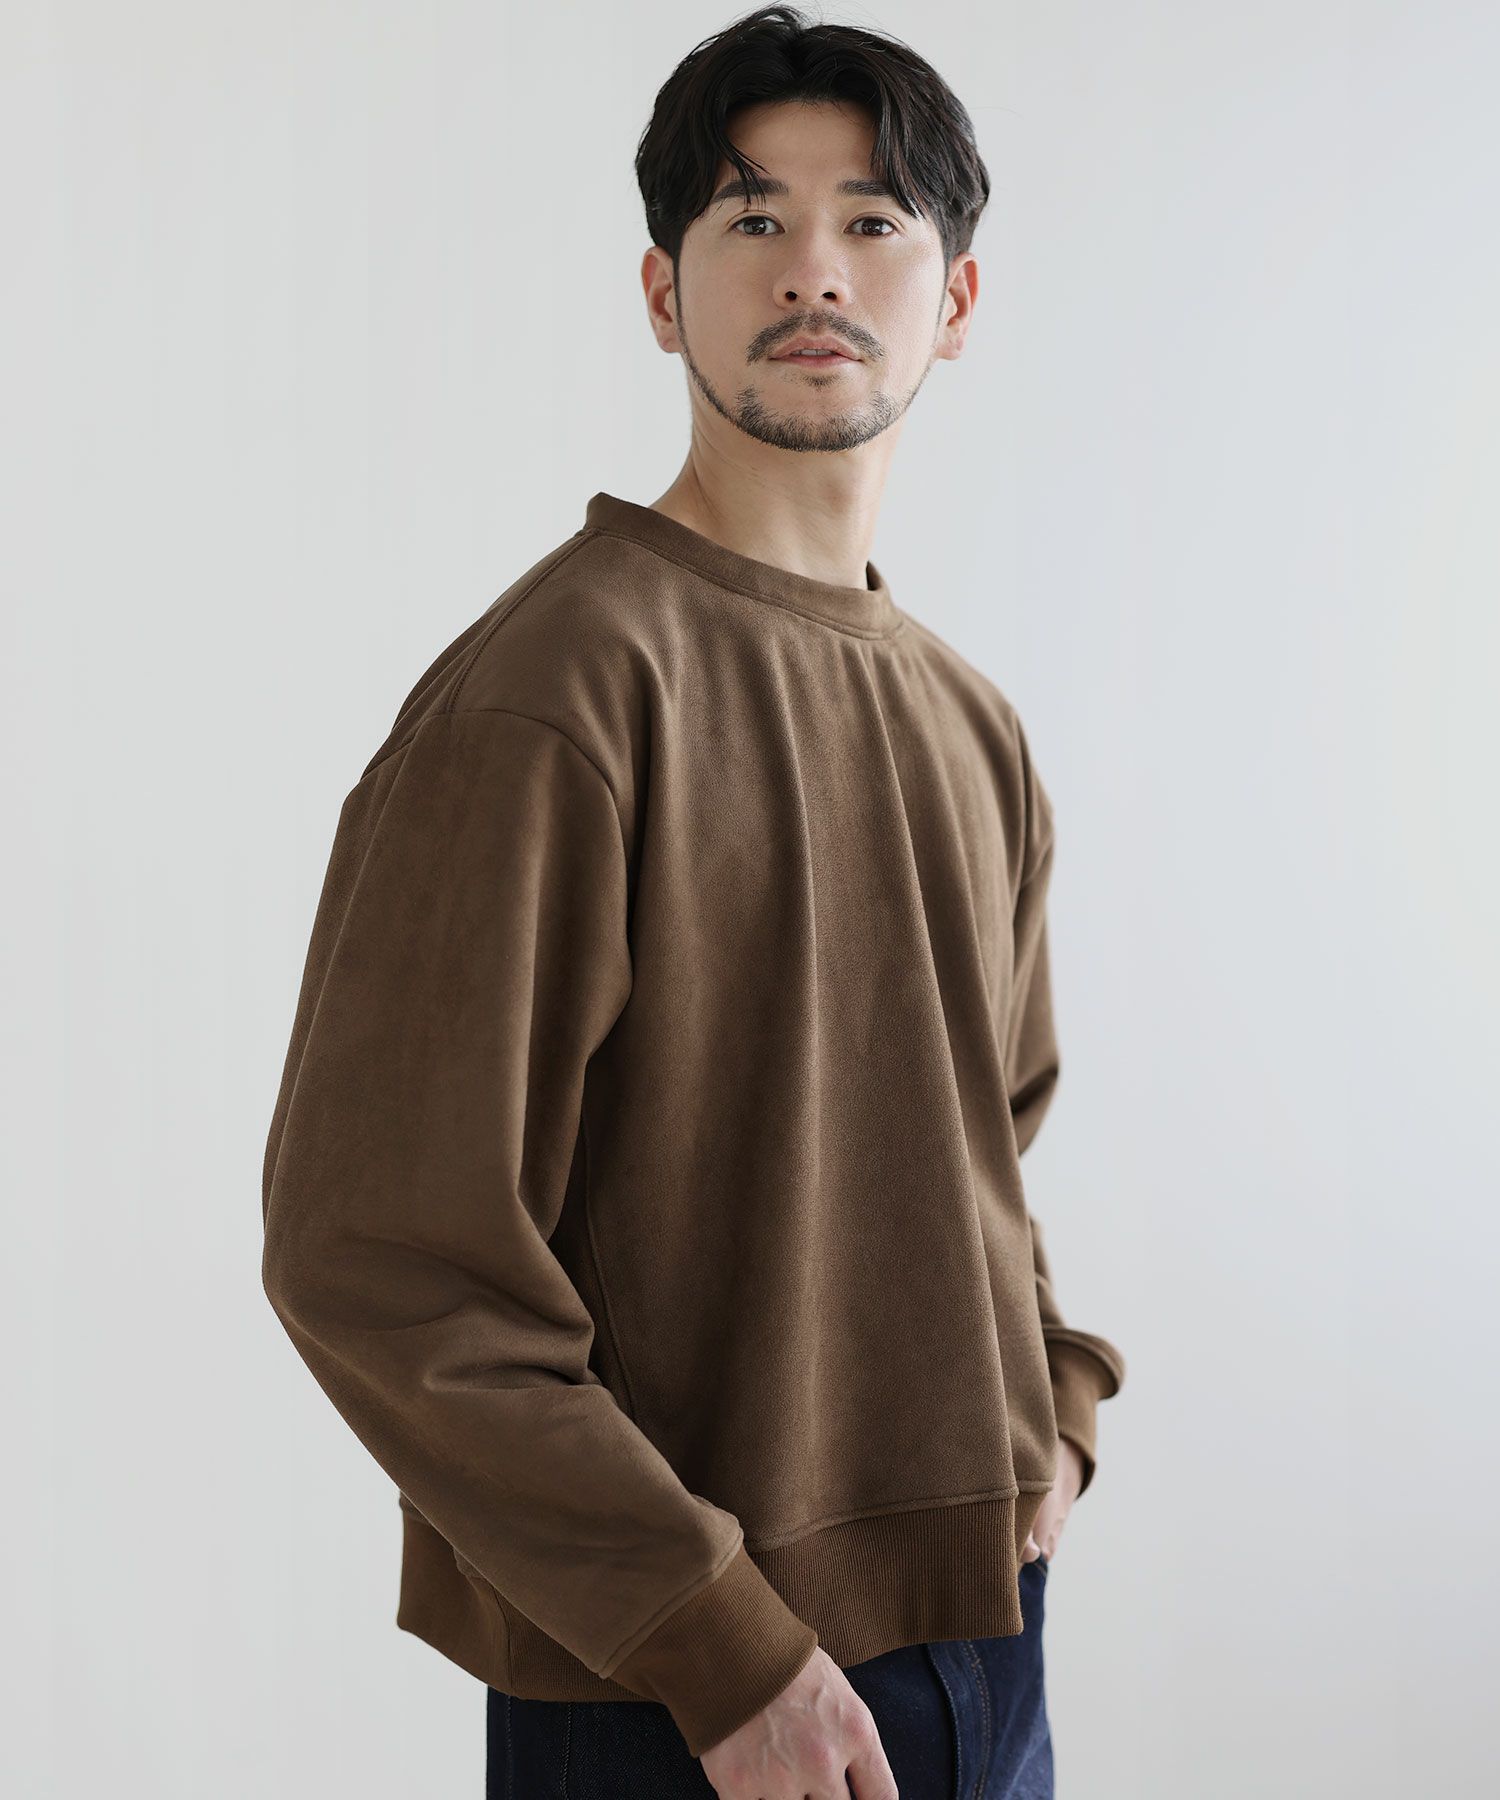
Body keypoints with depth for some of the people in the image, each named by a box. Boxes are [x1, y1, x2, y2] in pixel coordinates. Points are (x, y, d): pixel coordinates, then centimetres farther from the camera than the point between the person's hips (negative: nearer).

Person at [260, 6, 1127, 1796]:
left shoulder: (971, 728, 8)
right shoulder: (550, 689, -16)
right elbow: (378, 1254, -19)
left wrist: (1052, 1408, 4)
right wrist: (721, 1642, -18)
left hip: (985, 1633, 7)